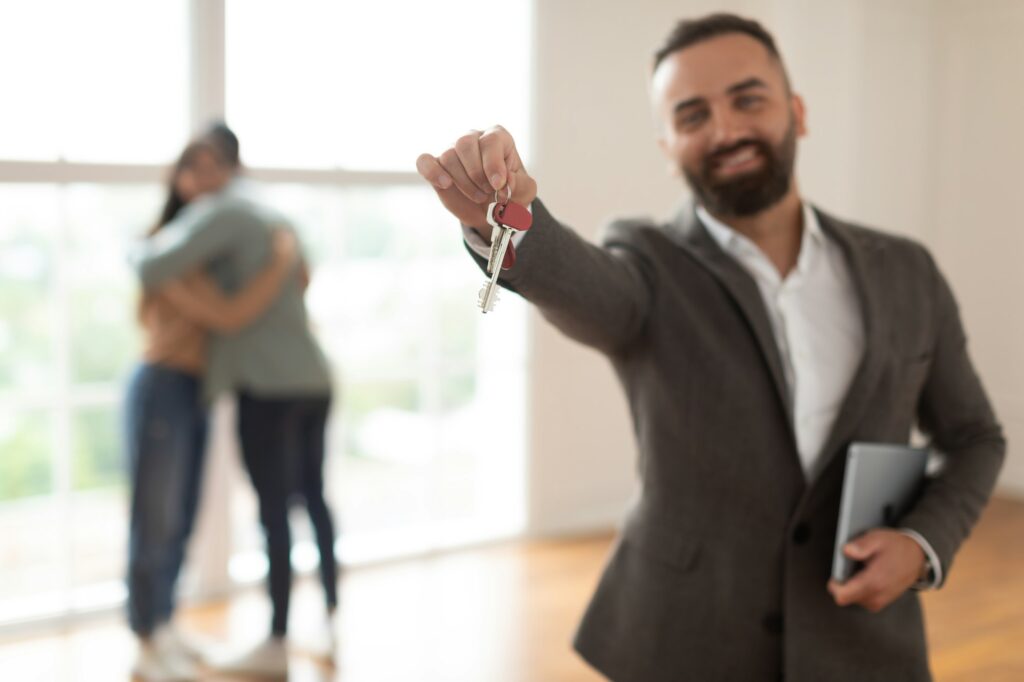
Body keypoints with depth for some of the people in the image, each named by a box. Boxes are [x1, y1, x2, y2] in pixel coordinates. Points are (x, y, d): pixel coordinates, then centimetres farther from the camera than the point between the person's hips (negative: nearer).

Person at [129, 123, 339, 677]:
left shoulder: (220, 211, -7)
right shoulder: (275, 219, 19)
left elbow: (154, 268, -18)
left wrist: (140, 252, 4)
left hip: (269, 384, -8)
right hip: (313, 378, 8)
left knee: (274, 509, -2)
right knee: (313, 498, 17)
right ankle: (332, 621, 27)